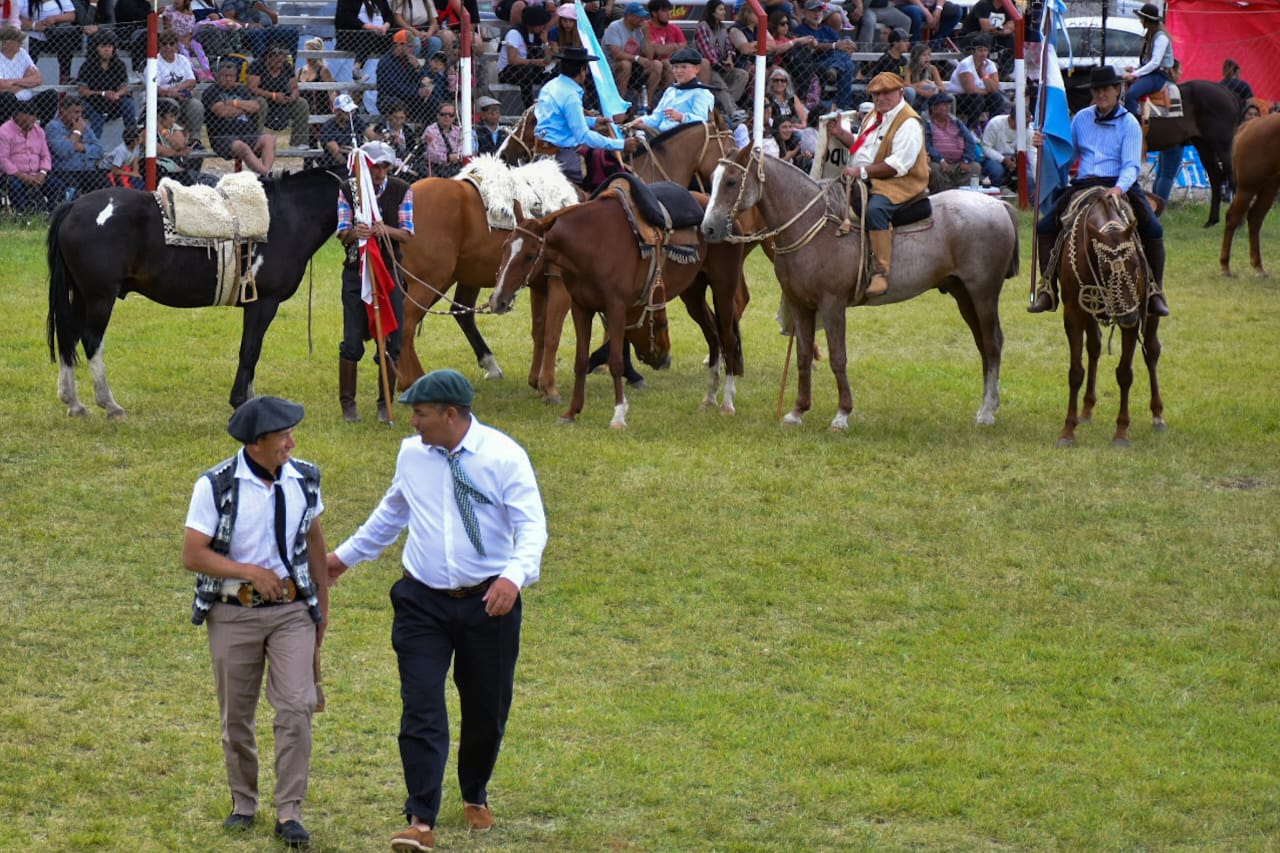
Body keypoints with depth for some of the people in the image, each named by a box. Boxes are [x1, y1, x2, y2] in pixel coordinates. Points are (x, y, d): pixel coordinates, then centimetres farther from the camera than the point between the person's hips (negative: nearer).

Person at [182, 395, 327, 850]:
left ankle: (289, 811, -8)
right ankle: (243, 803, 27)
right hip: (234, 614, -1)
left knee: (296, 707, -12)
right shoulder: (216, 486, -11)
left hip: (292, 610, 2)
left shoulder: (303, 479, 1)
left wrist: (322, 607, 16)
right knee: (236, 715, 9)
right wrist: (250, 572, -19)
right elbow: (193, 555, -11)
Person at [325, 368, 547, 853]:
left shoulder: (503, 457, -10)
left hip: (487, 603, -2)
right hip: (422, 601, 2)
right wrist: (346, 555, 28)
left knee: (487, 709, 12)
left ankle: (475, 797, 37)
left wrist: (514, 576, -33)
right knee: (421, 710, -9)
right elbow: (391, 514, 22)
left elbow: (532, 526, -15)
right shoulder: (412, 455, 4)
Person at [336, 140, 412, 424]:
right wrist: (353, 233, -32)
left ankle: (385, 404, 14)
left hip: (390, 271, 1)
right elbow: (342, 234, -7)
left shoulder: (401, 191, -1)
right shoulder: (348, 190, -2)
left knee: (391, 341, 0)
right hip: (356, 271, -1)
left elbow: (407, 235, -5)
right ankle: (348, 403, 9)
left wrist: (386, 230, -27)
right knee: (353, 341, -4)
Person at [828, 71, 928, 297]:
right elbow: (861, 144, 33)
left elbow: (899, 164, -21)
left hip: (900, 185, -10)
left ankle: (882, 271, -39)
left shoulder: (909, 123, -12)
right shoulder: (873, 116, 17)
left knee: (875, 209, -37)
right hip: (866, 183, 10)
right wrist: (840, 134, 13)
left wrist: (863, 172, -24)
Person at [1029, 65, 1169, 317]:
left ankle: (1155, 292, -14)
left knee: (1153, 229, -24)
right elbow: (1069, 153, 21)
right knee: (1045, 226, -12)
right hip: (1083, 185, 3)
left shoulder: (1129, 124, -1)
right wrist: (1045, 144, 3)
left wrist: (1120, 188, -29)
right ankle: (1047, 290, -5)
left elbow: (1131, 165, -9)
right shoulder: (1081, 119, 12)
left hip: (1120, 186, -3)